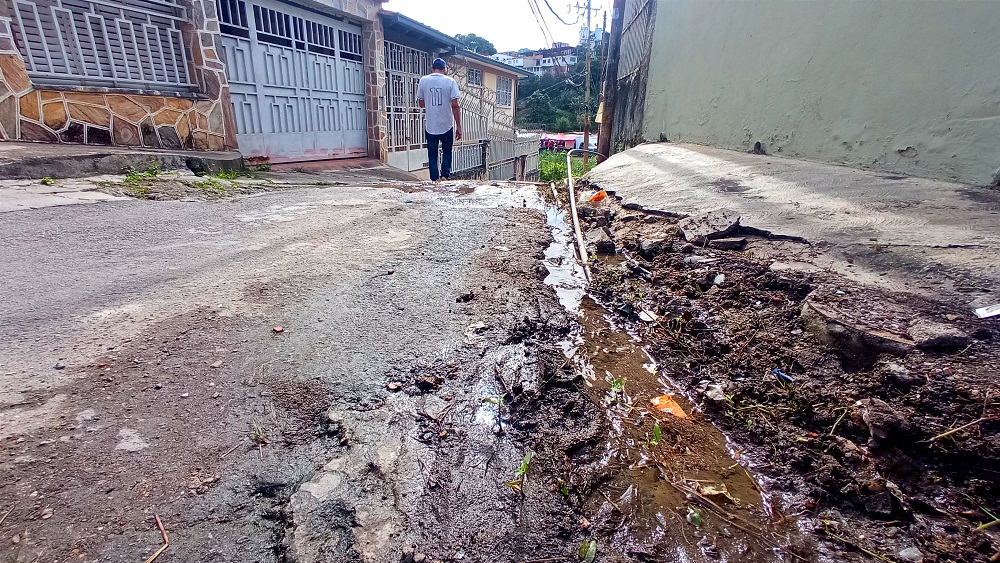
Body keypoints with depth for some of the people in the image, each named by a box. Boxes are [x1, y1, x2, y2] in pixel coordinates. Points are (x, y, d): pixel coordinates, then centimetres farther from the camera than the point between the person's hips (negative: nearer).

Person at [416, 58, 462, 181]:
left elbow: (421, 104, 8)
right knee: (447, 152, 18)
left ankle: (435, 179, 10)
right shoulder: (450, 81, -5)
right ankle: (445, 174, 1)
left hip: (430, 126, 1)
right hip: (447, 126, -1)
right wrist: (459, 127, -6)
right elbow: (455, 106, -10)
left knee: (432, 155, 12)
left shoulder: (423, 80, 1)